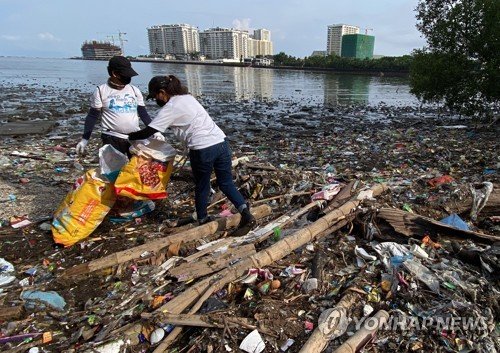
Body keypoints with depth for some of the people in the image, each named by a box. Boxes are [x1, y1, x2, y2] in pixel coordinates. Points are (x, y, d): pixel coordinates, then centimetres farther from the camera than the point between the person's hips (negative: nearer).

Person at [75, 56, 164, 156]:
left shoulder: (134, 90, 7)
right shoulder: (101, 91, -1)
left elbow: (143, 114, 10)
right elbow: (92, 116, 2)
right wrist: (85, 139, -3)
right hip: (112, 139, -3)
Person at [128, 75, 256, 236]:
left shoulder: (170, 108, -5)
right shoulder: (187, 97, 18)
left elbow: (147, 132, -4)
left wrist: (129, 136, 15)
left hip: (203, 149, -7)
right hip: (221, 142, 7)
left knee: (201, 187, 14)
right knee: (226, 183, 15)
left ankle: (202, 220, 32)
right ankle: (246, 213, 2)